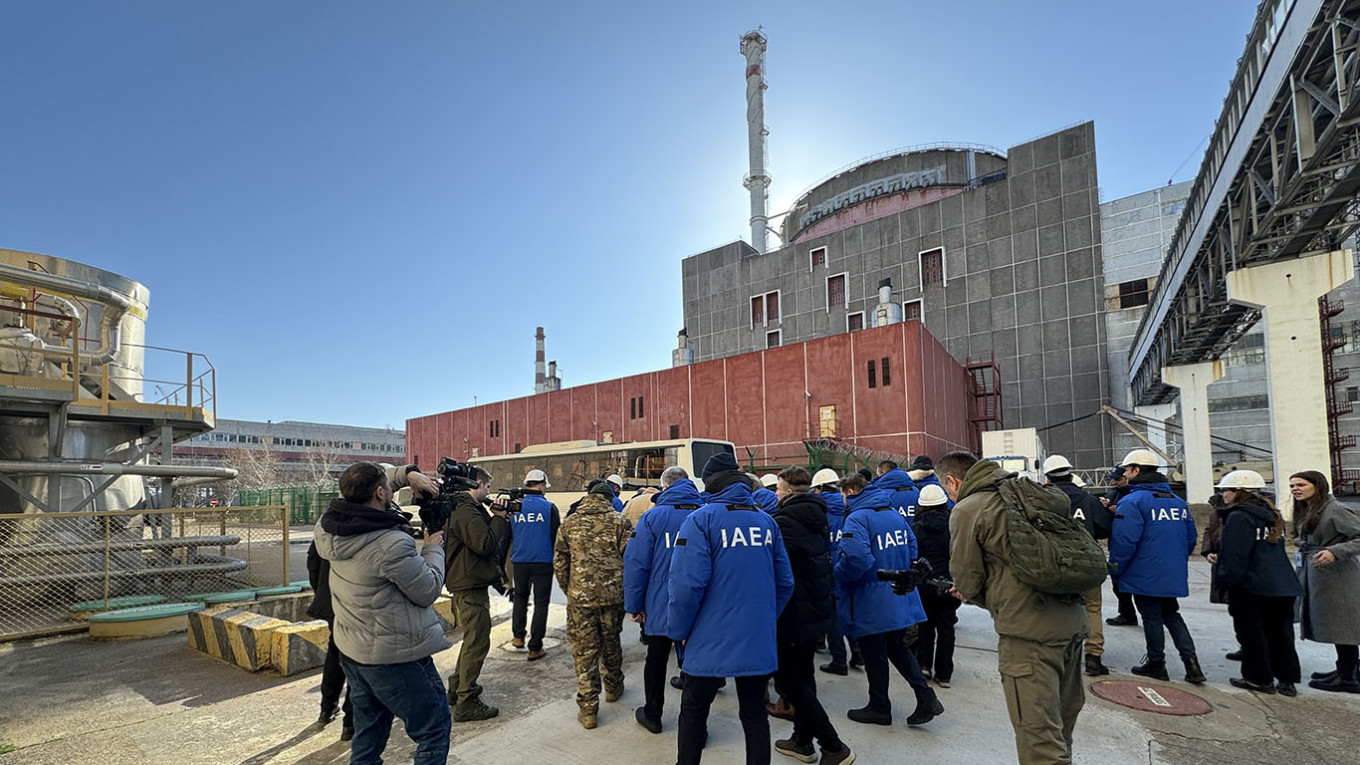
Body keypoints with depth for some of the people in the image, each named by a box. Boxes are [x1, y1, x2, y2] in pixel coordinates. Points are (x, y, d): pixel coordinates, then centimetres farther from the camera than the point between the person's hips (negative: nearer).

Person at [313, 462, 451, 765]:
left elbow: (357, 492, 13)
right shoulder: (394, 544, -28)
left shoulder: (328, 529, -5)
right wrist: (433, 548, -2)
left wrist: (408, 473, 9)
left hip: (351, 652, 8)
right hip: (397, 657, -8)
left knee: (367, 738, 22)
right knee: (434, 731, 7)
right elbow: (428, 591, -16)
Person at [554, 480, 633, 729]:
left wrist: (569, 590, 17)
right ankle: (613, 687, 38)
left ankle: (588, 709, 7)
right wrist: (628, 592, 7)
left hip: (580, 596, 0)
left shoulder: (570, 523, 4)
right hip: (613, 594, 0)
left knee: (584, 650, 5)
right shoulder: (619, 521, -3)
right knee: (611, 643, 20)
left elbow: (559, 561, 6)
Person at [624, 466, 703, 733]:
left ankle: (652, 716, 34)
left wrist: (634, 605, -3)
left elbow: (636, 563, -12)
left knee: (656, 660, 18)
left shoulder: (653, 516, -10)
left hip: (660, 606, -1)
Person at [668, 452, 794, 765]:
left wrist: (679, 631, -4)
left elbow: (688, 584, -19)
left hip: (711, 642, -4)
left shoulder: (701, 520, -12)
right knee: (755, 714, 17)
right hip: (759, 642, 4)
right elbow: (784, 583, 7)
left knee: (693, 712, 16)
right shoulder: (767, 521, 3)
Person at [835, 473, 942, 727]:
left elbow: (856, 558, -31)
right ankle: (926, 696, 15)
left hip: (871, 600, -8)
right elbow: (912, 547, 13)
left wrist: (837, 574, -15)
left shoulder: (857, 518, -19)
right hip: (900, 597, 8)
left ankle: (879, 708, 21)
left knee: (874, 655, 7)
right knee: (897, 648, 22)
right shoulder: (894, 513, 8)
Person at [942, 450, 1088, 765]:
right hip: (1072, 620, 9)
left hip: (1029, 628, -9)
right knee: (1060, 723, 22)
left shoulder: (966, 510, -7)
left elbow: (968, 583, -4)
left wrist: (975, 595, 17)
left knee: (1040, 739, -4)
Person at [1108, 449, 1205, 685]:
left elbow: (1124, 542, -21)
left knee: (1151, 618, 6)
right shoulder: (1177, 501, 8)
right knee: (1171, 615, 20)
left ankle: (1156, 665, 18)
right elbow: (1191, 537, 14)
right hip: (1173, 576, 7)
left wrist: (1116, 570, -8)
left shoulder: (1132, 502, -17)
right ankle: (1191, 663, 14)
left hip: (1146, 576, -7)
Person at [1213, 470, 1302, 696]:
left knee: (1252, 634, 3)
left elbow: (1233, 555, -19)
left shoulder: (1239, 517, -15)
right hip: (1283, 586, 9)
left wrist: (1224, 581, -12)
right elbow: (1275, 548, 22)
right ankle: (1287, 680, 18)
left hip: (1251, 586, -8)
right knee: (1280, 633, 13)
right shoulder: (1273, 515, 13)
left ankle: (1259, 678, 10)